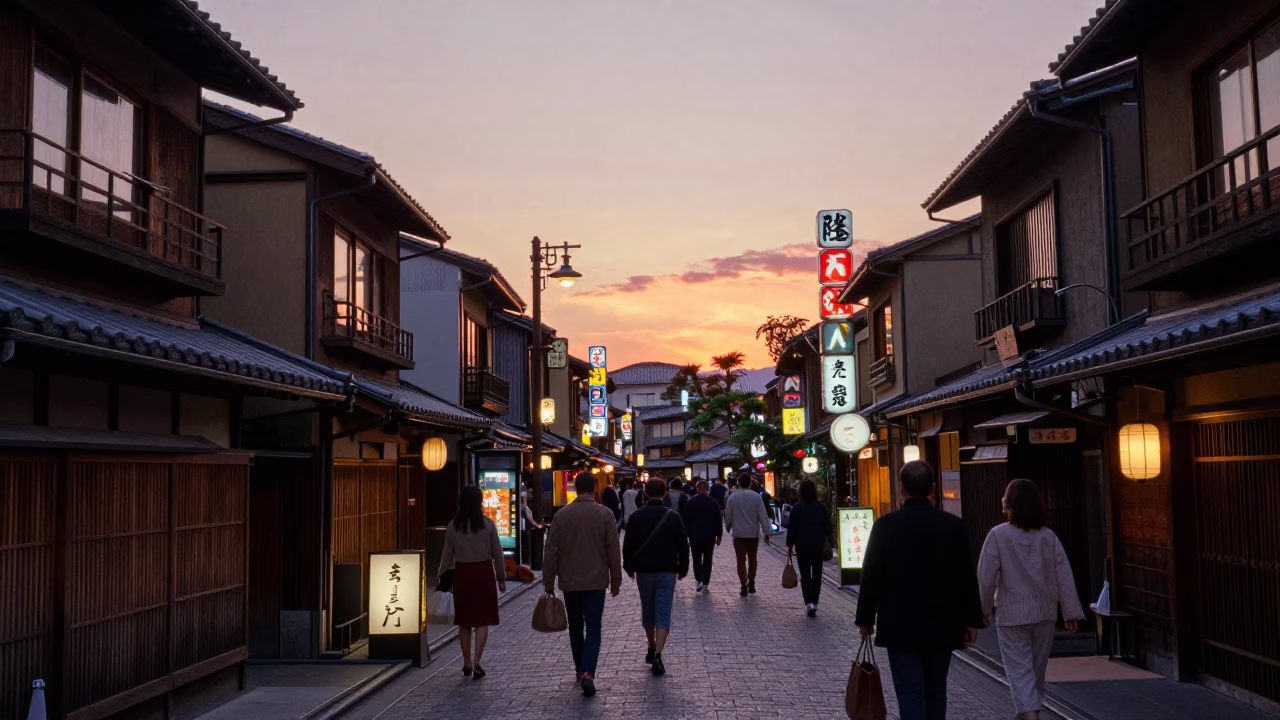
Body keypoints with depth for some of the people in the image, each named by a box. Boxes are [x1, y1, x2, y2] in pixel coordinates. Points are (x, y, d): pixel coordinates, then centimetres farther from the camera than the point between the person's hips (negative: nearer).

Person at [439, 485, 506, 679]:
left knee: (464, 621, 13)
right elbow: (497, 554, -3)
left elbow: (447, 556, 2)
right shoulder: (488, 525, -7)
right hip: (483, 572, -2)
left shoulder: (453, 526, -2)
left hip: (462, 573, 2)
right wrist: (501, 578, 7)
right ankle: (476, 662, -7)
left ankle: (467, 663, 19)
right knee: (482, 620, 4)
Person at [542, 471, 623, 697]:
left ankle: (580, 668, 27)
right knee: (593, 627, -1)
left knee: (575, 626, 16)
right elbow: (613, 550, -3)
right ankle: (588, 672, -17)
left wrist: (548, 581, 7)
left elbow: (551, 551, -1)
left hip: (569, 581, 1)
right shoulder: (604, 514, -5)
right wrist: (616, 580, 6)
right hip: (596, 580, -1)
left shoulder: (562, 515, -3)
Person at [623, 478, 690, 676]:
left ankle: (651, 648, 31)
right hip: (667, 571, -1)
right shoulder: (673, 517, -2)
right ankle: (657, 656, -14)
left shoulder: (636, 517, -3)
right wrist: (683, 568, 15)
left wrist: (629, 567, 12)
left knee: (647, 611, 18)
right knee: (663, 614, -3)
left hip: (644, 571, 1)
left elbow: (628, 545, -1)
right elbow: (683, 546, 3)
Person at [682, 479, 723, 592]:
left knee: (697, 559, 8)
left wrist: (686, 534, 8)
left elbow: (686, 520, 2)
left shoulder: (690, 502, -1)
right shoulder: (713, 503, -3)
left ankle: (699, 580, -7)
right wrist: (718, 535, 7)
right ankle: (705, 583, 5)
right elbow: (718, 520, -1)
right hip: (709, 536, 0)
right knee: (707, 559, 8)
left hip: (695, 536, 0)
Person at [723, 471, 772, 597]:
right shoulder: (756, 497, -7)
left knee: (741, 560, 4)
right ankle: (751, 583, 22)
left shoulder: (733, 497, -6)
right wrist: (766, 532, -1)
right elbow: (763, 516, -7)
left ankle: (744, 585, -1)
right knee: (752, 559, 17)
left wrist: (728, 527, 20)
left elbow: (728, 515, 2)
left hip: (738, 534, -1)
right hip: (753, 533, 1)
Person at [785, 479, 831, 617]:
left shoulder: (796, 509, -6)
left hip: (802, 546, -2)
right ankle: (814, 602, 11)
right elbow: (828, 527, 3)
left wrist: (789, 545, 4)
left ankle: (809, 603, -12)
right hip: (818, 545, 2)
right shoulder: (822, 508, 0)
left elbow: (792, 528, -4)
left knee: (805, 575, 2)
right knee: (817, 574, 13)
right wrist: (829, 542, 13)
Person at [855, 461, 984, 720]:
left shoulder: (885, 525, -9)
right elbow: (967, 577, -1)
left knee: (910, 695, -1)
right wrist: (972, 620, 8)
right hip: (942, 626, 3)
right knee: (935, 693, 17)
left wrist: (865, 619, 6)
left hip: (901, 627, -2)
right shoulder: (953, 525, -4)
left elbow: (871, 576, -5)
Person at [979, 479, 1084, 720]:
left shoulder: (998, 535, -12)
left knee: (1020, 671, -2)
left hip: (1013, 614, -5)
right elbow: (1064, 577, 0)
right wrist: (1072, 612, 5)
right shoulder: (1048, 536, 0)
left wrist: (983, 609, 3)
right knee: (1037, 669, 19)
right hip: (1044, 612, 5)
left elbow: (986, 577, -10)